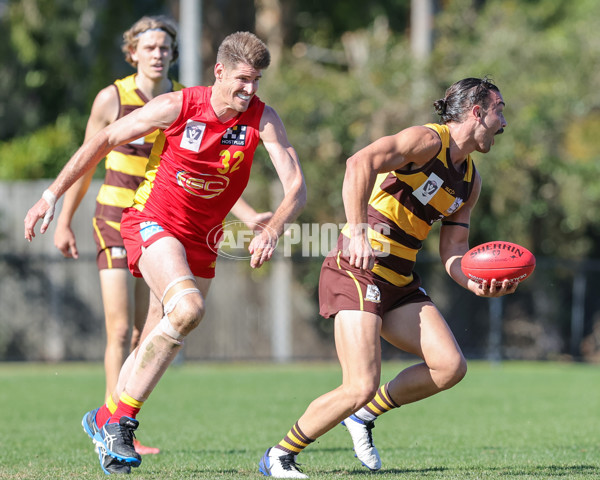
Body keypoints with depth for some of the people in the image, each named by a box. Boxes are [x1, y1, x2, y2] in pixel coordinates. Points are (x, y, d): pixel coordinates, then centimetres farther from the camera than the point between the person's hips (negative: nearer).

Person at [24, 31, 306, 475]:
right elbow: (104, 140, -7)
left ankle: (106, 423, 27)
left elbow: (296, 186, -17)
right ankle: (121, 415, -20)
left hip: (202, 239, 5)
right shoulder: (178, 107, -17)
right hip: (153, 221, -5)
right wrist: (52, 196, -6)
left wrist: (272, 230, -37)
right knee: (188, 308, -29)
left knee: (159, 346, 7)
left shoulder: (263, 119, -11)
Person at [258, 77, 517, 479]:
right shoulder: (428, 140, -11)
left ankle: (364, 415, 14)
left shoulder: (471, 181, 17)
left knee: (450, 366, -8)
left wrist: (478, 285, -6)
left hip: (400, 283, 9)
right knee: (361, 388, -17)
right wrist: (358, 232, -34)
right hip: (358, 270, -9)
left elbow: (453, 252, 15)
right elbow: (360, 163, -27)